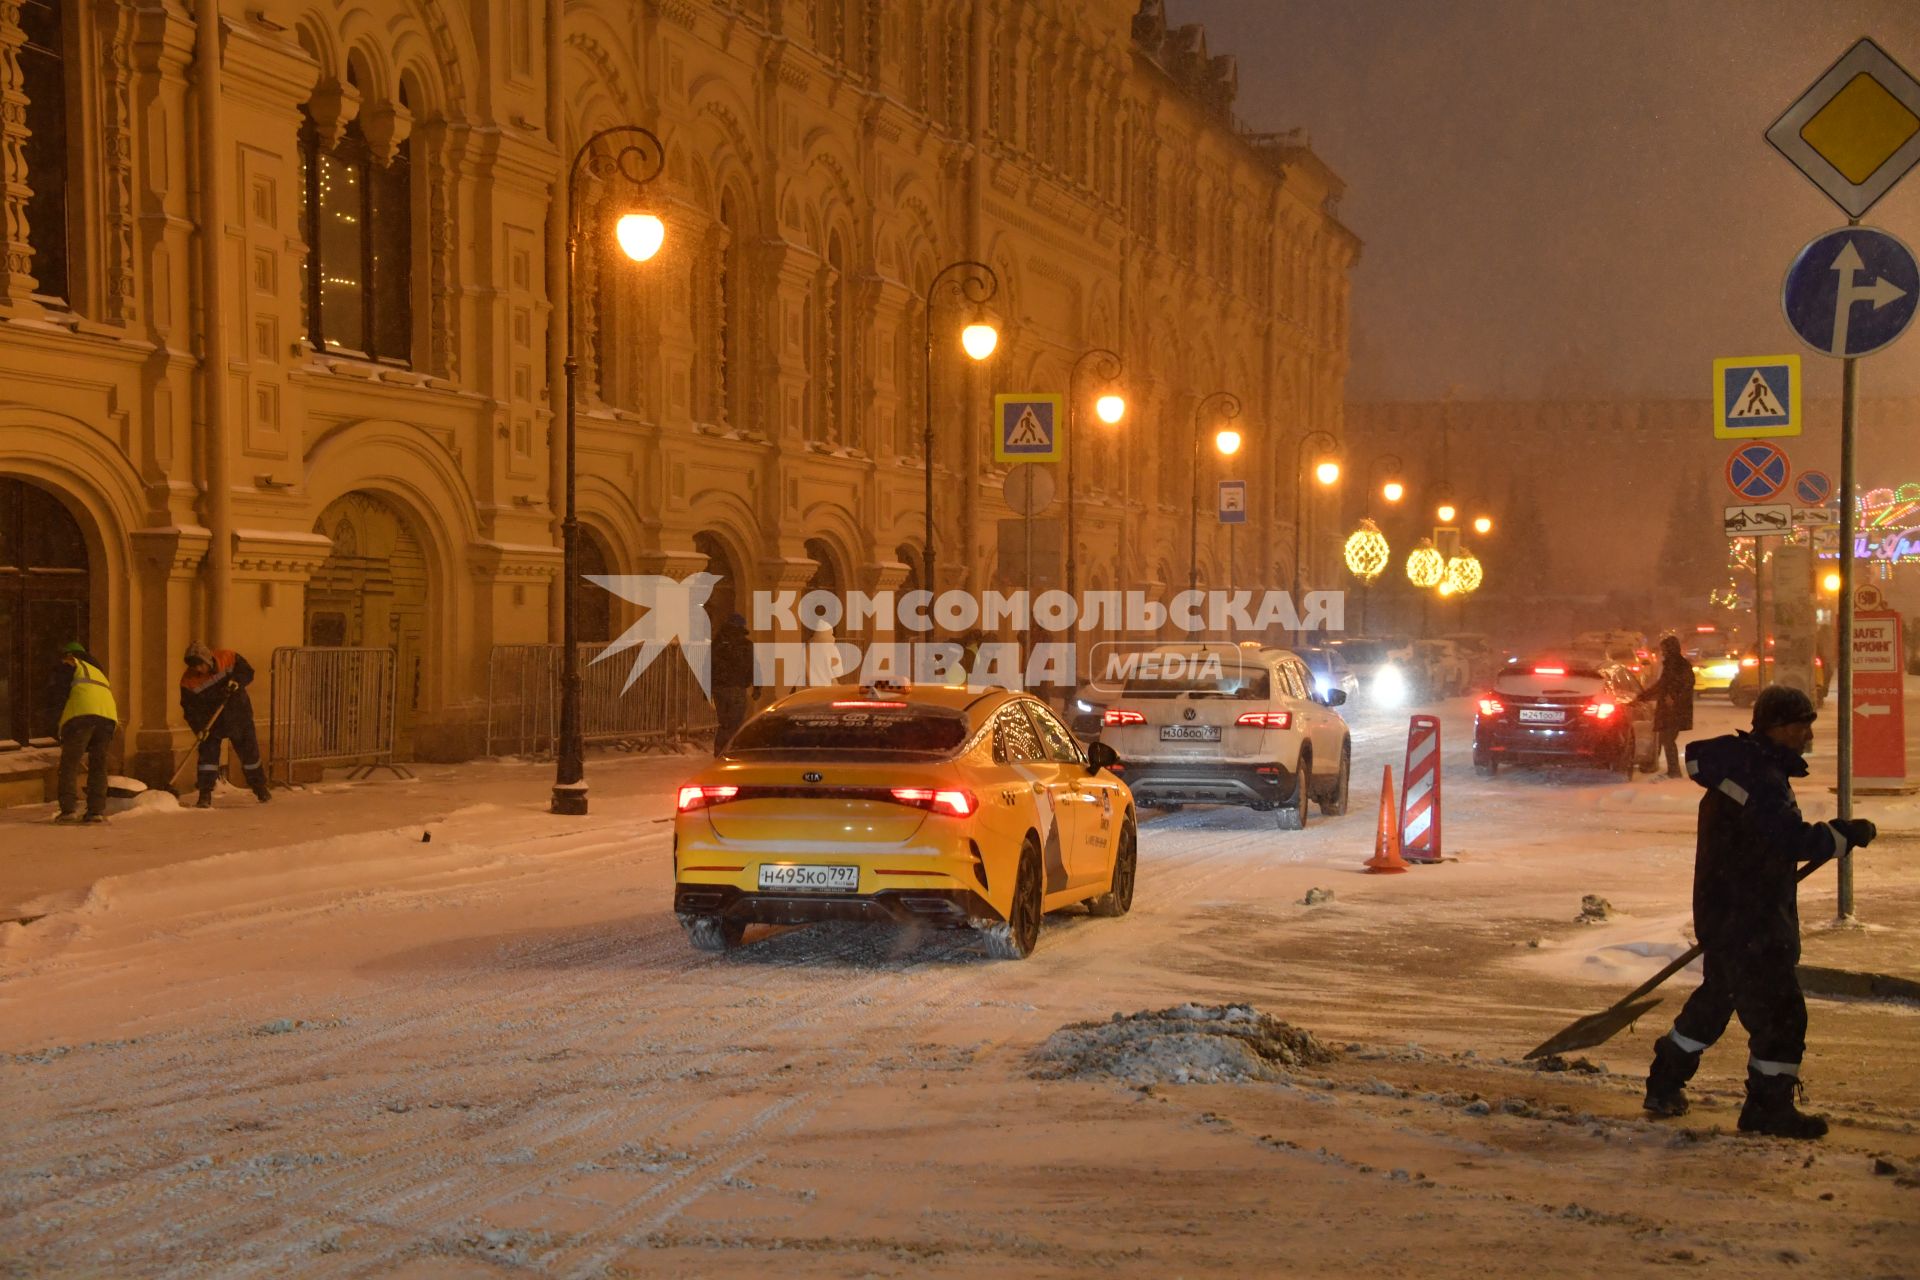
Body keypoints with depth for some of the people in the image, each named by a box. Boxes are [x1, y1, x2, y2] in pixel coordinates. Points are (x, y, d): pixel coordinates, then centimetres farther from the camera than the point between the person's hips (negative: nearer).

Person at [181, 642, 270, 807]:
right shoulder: (188, 681, -16)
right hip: (210, 720, -1)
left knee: (249, 751, 10)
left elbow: (247, 671, -6)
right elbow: (190, 708, -14)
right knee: (208, 754, -12)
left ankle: (260, 788, 29)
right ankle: (205, 796, -6)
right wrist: (199, 728, -27)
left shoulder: (227, 658, -16)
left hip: (238, 714, 1)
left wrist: (237, 681, -27)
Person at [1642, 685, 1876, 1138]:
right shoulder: (1761, 778, -21)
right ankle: (1769, 1107, 5)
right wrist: (1847, 834, -13)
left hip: (1722, 909, 11)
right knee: (1779, 1010, -3)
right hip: (1747, 920, -11)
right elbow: (1797, 841, -27)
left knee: (1718, 996, 22)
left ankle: (1665, 1085, 30)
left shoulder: (1742, 764, 11)